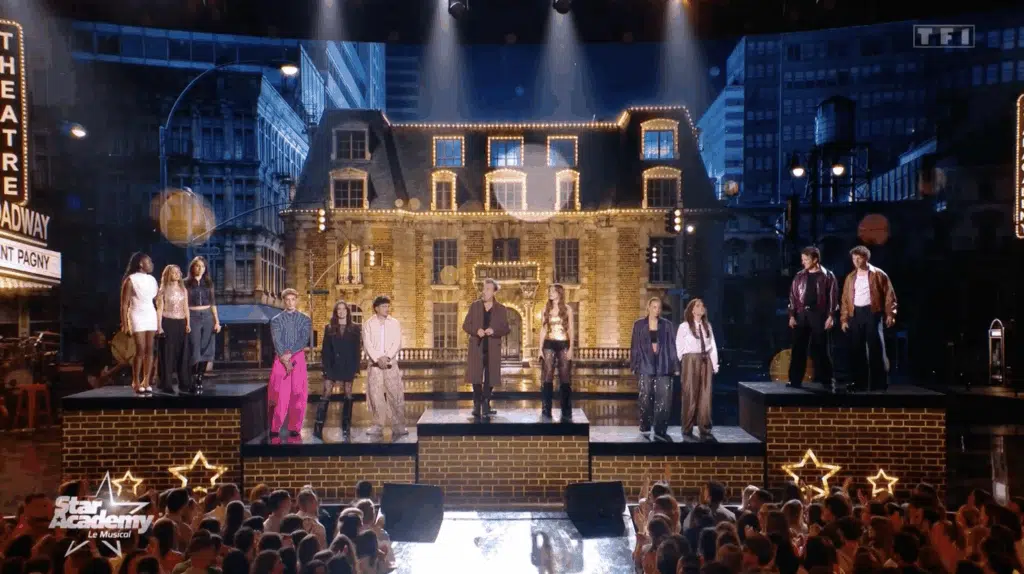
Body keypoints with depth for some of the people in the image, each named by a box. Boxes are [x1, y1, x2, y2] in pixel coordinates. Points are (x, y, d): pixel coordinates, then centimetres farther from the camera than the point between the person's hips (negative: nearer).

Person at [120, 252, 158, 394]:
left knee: (149, 350, 2)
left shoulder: (152, 280, 11)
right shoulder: (130, 280, -6)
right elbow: (124, 304, -7)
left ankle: (146, 382, 8)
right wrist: (124, 324, -12)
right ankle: (136, 382, 4)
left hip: (151, 317, 5)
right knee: (140, 350, -8)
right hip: (137, 317, -5)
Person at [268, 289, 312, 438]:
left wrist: (290, 353, -16)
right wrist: (284, 360, -15)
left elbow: (304, 340, -3)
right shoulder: (276, 320, 6)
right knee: (279, 394, -5)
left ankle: (294, 428, 7)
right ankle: (274, 428, 0)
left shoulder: (305, 320, 9)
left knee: (298, 394, 0)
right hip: (281, 359, -1)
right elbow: (277, 341, -4)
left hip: (298, 358, 1)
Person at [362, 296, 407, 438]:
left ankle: (398, 426, -1)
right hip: (374, 364, 0)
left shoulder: (394, 323, 7)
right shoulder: (368, 324, 5)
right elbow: (367, 344, -3)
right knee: (375, 395, 0)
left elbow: (397, 343, 0)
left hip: (391, 363, 0)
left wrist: (387, 357, -13)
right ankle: (378, 426, 8)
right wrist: (378, 359, -14)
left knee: (396, 394, -4)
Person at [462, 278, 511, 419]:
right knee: (476, 378, 0)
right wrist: (476, 331, -14)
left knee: (490, 378, 4)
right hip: (476, 347, 0)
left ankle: (486, 406, 16)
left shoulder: (501, 309, 4)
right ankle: (477, 406, 9)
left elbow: (506, 328, 1)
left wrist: (494, 331, -17)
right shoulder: (474, 306, 6)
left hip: (493, 349, 0)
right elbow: (466, 325, 5)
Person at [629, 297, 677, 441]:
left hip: (663, 365, 1)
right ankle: (645, 428, 17)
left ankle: (660, 431, 1)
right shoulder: (639, 324, 6)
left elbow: (672, 346, 7)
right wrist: (635, 365, 0)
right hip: (646, 365, -1)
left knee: (664, 398, -5)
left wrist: (674, 365, 1)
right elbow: (634, 346, 5)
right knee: (646, 398, 4)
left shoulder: (667, 324, 9)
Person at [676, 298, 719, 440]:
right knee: (690, 394, -1)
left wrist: (714, 363, 1)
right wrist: (685, 362, 3)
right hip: (691, 360, -4)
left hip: (706, 360, 5)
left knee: (705, 395, 5)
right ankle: (688, 428, 9)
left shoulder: (707, 325, 9)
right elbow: (679, 346, 0)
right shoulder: (684, 326, -5)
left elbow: (713, 346, 7)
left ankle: (704, 428, 12)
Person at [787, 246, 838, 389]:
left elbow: (833, 296, -2)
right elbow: (793, 295, 10)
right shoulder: (800, 276, 10)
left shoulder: (827, 276, 1)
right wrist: (792, 315, 3)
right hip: (801, 314, 3)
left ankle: (827, 379, 12)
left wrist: (831, 316, -9)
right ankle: (795, 380, 5)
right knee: (798, 348, 1)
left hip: (819, 314, -3)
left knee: (821, 348, 1)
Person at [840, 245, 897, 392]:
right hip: (855, 314, 4)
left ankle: (879, 383, -1)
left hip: (872, 312, -4)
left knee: (876, 347, -6)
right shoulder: (850, 277, 14)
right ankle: (861, 383, 11)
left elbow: (889, 295, 0)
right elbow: (845, 298, 13)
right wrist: (844, 319, 7)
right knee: (857, 349, 4)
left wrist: (890, 314, -10)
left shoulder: (878, 274, 3)